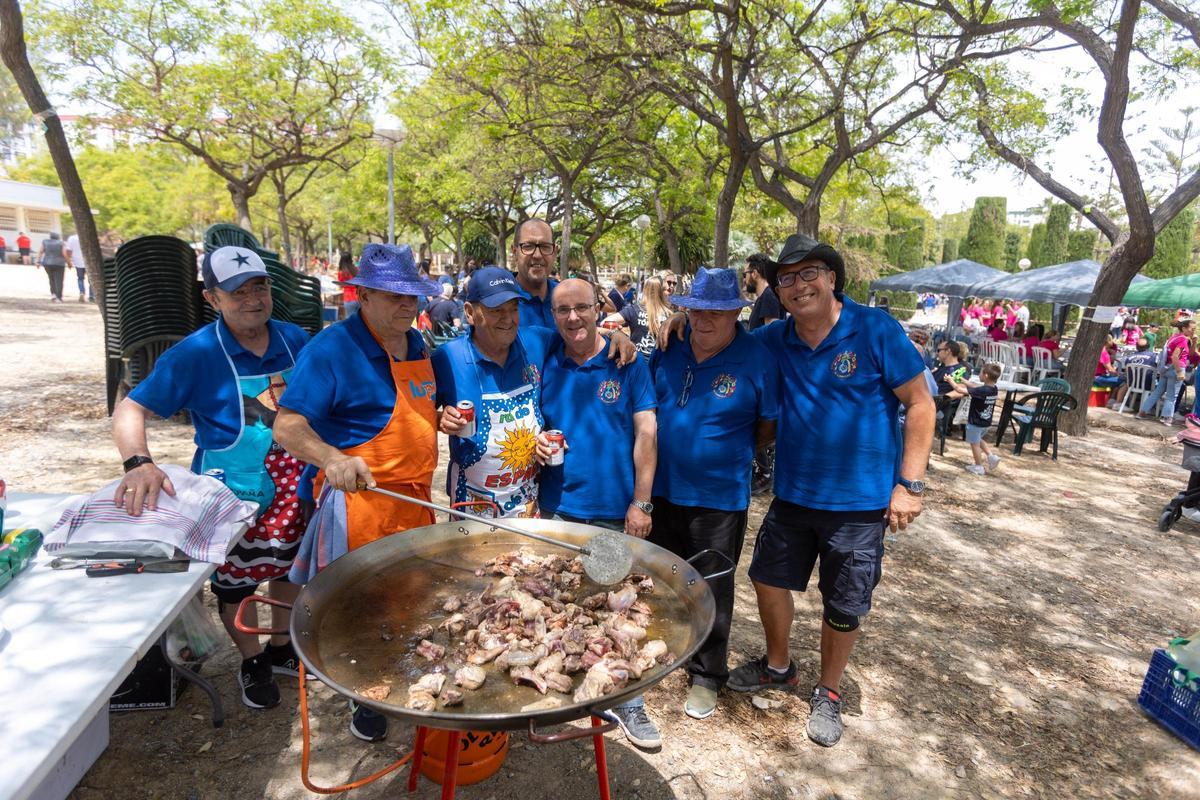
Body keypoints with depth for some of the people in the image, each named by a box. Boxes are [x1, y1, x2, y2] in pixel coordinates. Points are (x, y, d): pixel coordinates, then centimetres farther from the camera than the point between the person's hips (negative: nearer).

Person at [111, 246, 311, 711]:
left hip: (292, 489, 4)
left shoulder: (295, 340, -6)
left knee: (288, 567, 21)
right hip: (231, 497, -4)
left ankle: (281, 648, 46)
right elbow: (130, 410, -17)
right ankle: (252, 663, 41)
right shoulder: (196, 354, -18)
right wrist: (138, 462, -34)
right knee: (234, 583, 16)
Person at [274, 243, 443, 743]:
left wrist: (443, 420, 8)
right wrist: (332, 458, -37)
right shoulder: (332, 347, -14)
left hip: (415, 500, 8)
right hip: (361, 500, -7)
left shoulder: (416, 344, 10)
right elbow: (288, 426, -19)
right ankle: (367, 698, 28)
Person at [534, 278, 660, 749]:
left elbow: (646, 433, -5)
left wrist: (641, 502, -9)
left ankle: (627, 701, 26)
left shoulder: (628, 363, -3)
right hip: (558, 508, 2)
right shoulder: (545, 366, 4)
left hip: (615, 511, -2)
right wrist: (537, 442, -10)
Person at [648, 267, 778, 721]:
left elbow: (769, 426, -3)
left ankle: (706, 676, 32)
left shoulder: (756, 359, -13)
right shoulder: (668, 349, -2)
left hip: (719, 497, -4)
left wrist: (731, 450, -2)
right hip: (662, 489, 5)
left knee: (711, 590, 10)